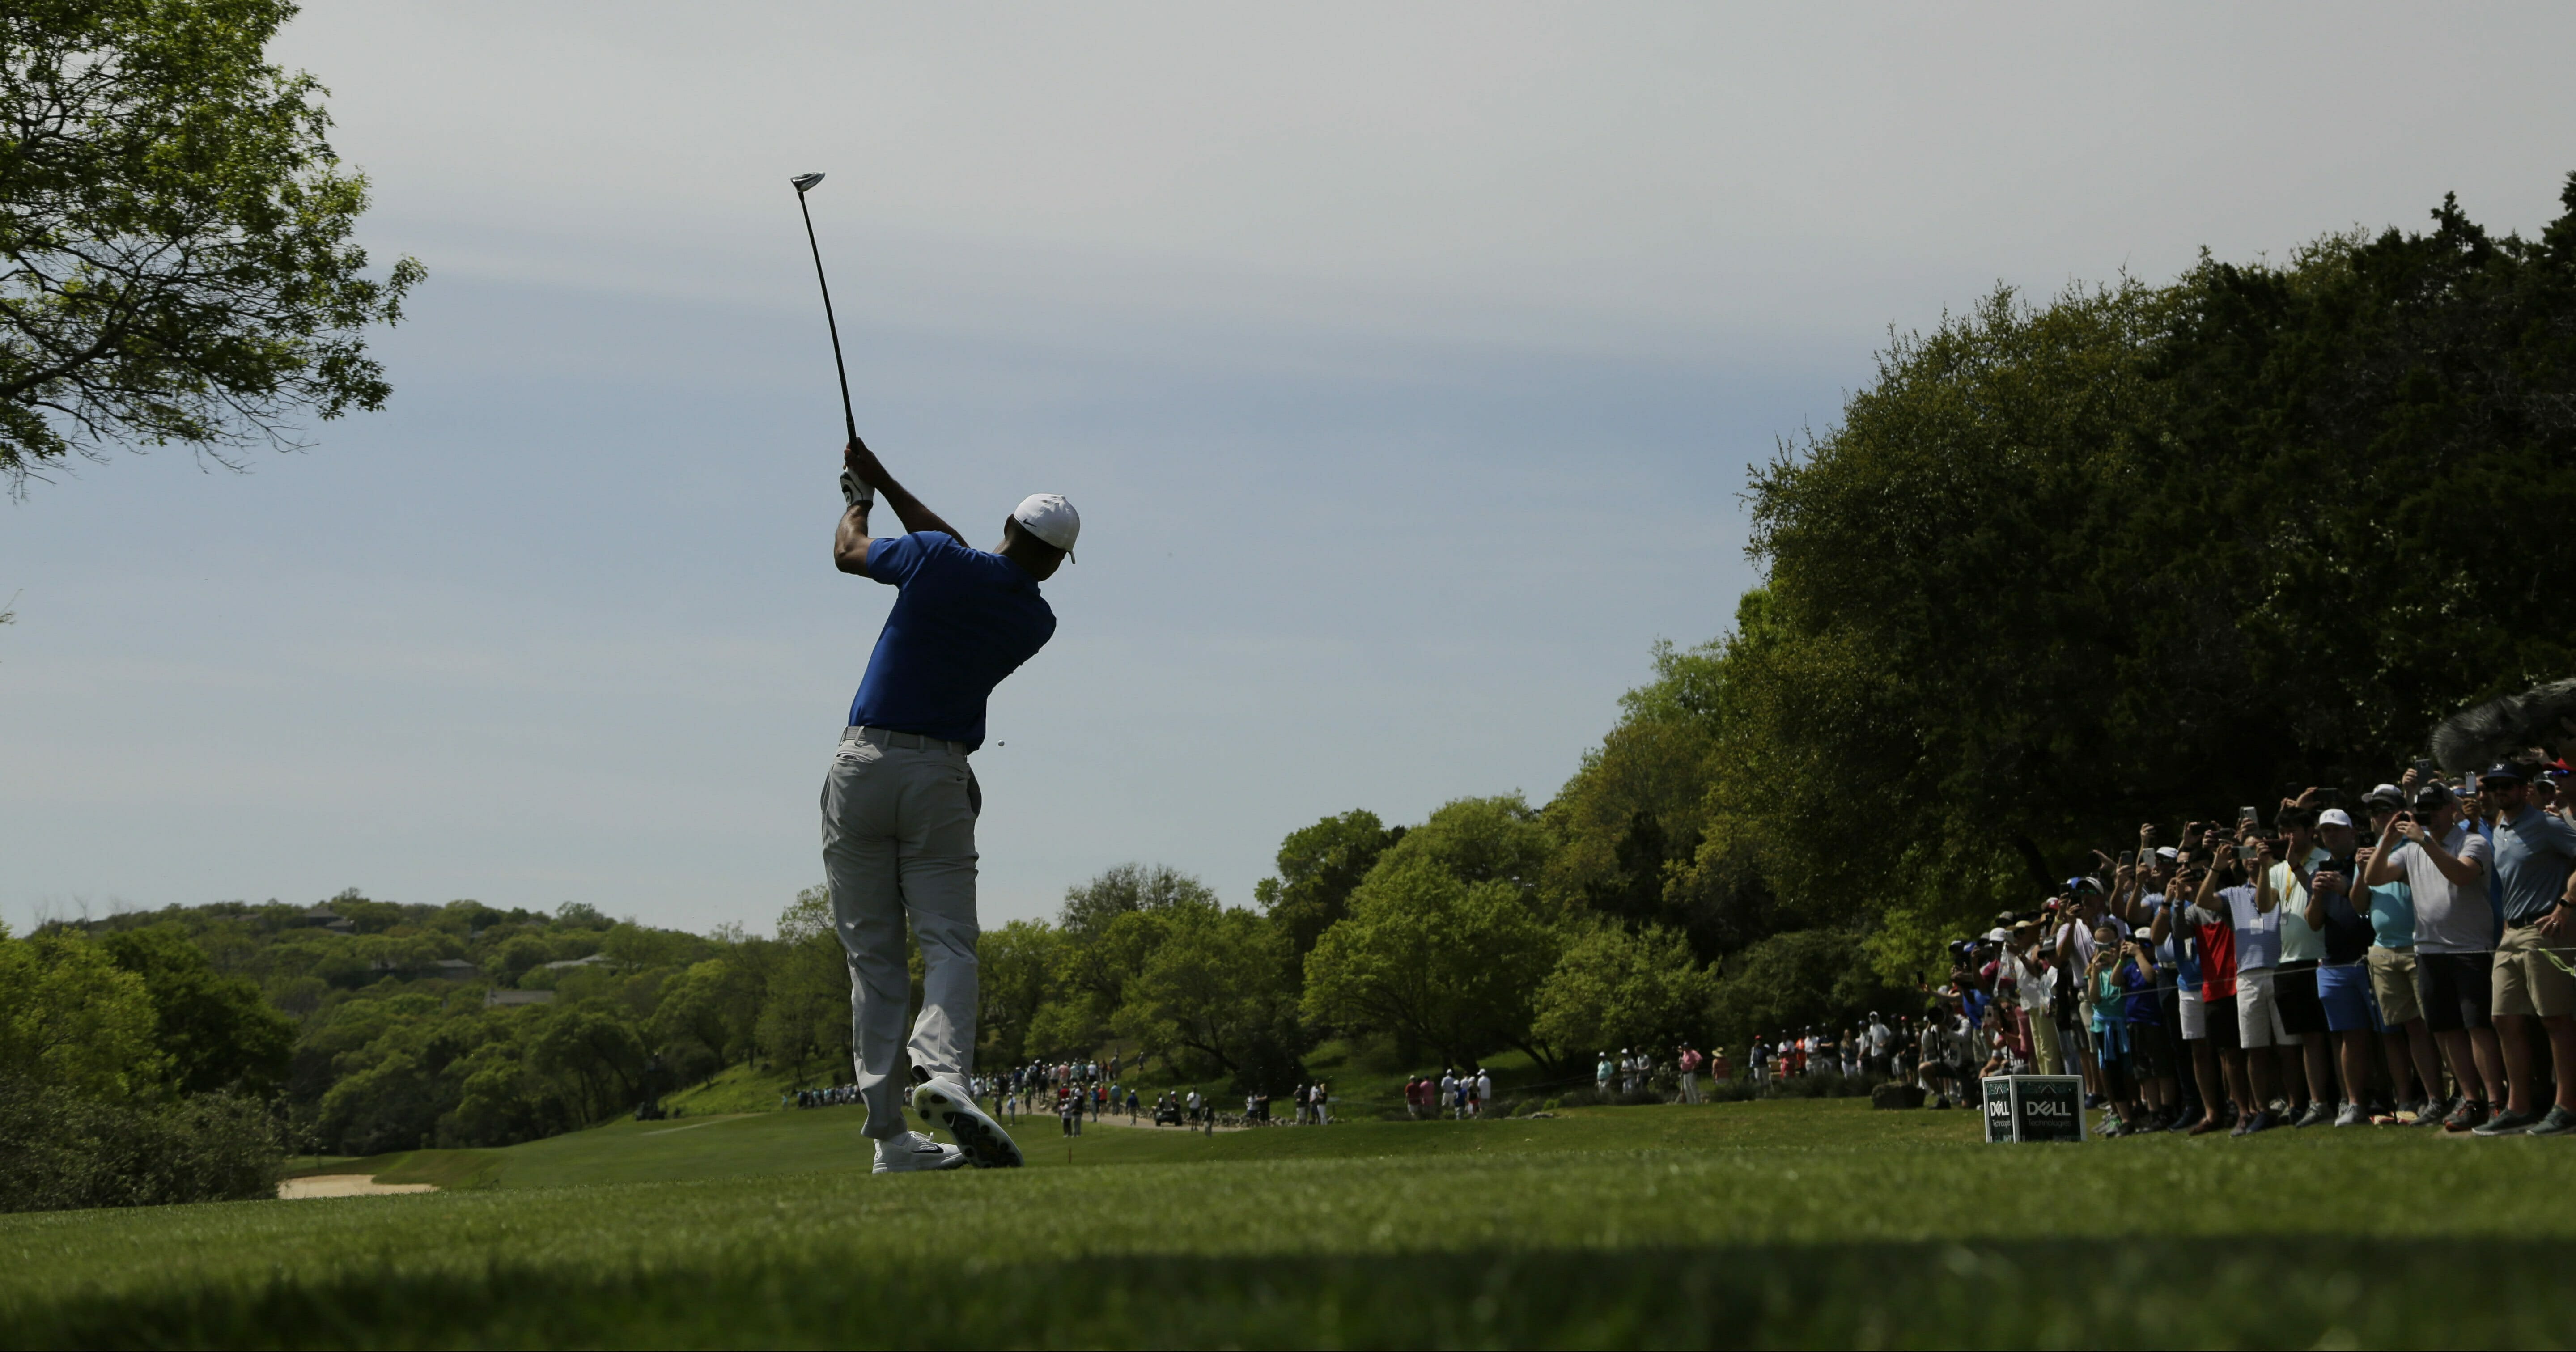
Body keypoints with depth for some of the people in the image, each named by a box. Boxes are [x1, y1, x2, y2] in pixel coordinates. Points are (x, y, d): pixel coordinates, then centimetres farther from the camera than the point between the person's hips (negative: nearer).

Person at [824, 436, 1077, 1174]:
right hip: (939, 778, 0)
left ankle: (889, 1133, 0)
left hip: (862, 765, 0)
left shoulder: (935, 560, -7)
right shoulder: (1036, 622, 5)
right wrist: (885, 481, 25)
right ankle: (943, 1071, -31)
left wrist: (860, 495, 32)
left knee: (873, 956, 3)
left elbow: (847, 552, 13)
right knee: (948, 943, -1)